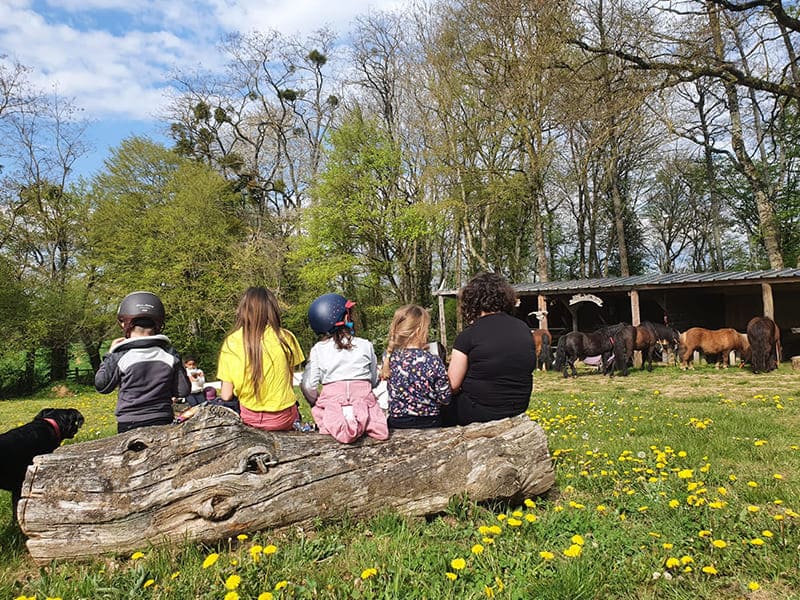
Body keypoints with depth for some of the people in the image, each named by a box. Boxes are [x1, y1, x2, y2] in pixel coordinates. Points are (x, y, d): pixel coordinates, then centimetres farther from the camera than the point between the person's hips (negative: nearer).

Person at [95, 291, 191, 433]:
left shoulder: (120, 356, -10)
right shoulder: (170, 354, -2)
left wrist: (110, 355, 10)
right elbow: (183, 390, 1)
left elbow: (102, 385, 4)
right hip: (163, 422, 2)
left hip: (129, 424, -2)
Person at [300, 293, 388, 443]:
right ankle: (365, 419, -17)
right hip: (364, 396, 1)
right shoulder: (366, 345, 7)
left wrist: (315, 402, 19)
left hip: (332, 398, 0)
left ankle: (336, 423, -16)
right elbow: (374, 380, 16)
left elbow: (308, 385, 0)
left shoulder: (317, 350, 5)